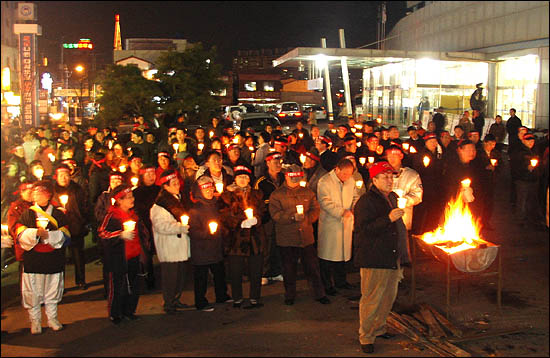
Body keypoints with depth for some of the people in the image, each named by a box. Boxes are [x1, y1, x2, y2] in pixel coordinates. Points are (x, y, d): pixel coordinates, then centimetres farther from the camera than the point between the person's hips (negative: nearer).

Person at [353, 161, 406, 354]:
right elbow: (365, 228, -24)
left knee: (389, 296, 17)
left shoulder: (392, 197, 15)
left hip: (392, 257, 9)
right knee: (372, 299, -5)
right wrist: (389, 218, -29)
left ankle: (378, 328, 34)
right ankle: (365, 337, 7)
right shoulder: (366, 201, -13)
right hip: (373, 259, -9)